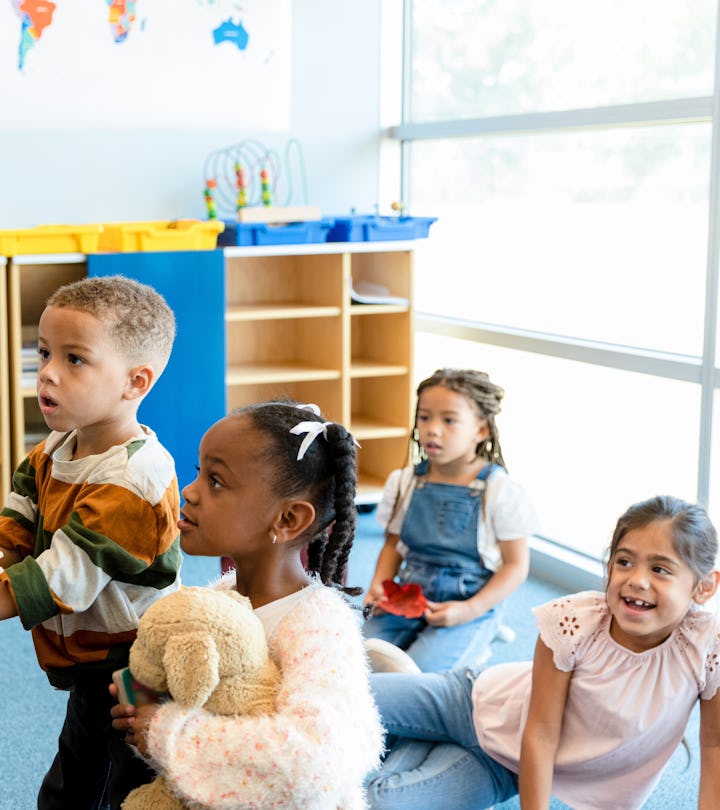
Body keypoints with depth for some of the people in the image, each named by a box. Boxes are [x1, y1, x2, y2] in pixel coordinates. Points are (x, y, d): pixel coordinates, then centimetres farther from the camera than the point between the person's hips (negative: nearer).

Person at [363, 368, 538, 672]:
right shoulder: (404, 482, 5)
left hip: (470, 605, -4)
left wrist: (470, 610, -17)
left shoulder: (502, 492, -8)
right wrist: (378, 585, -5)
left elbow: (516, 565, -5)